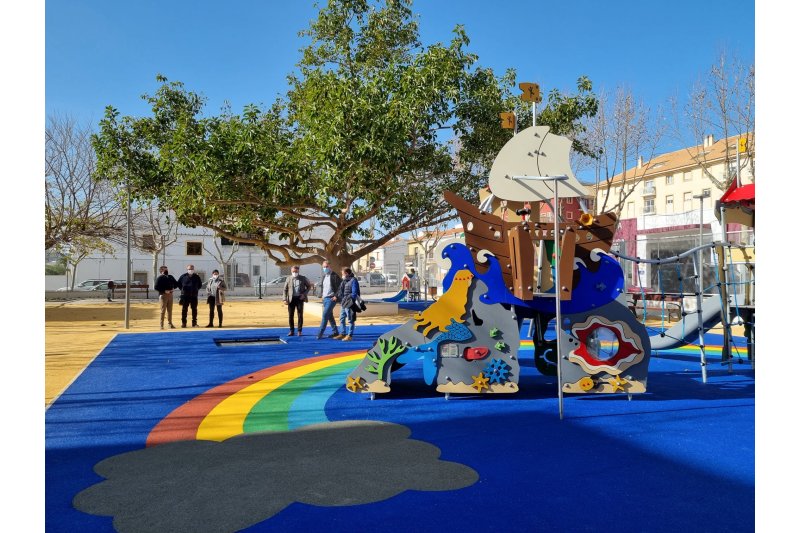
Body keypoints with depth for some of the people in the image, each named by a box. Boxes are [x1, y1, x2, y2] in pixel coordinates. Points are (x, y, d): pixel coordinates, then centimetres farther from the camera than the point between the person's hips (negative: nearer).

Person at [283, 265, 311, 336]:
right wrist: (285, 299, -3)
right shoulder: (288, 279, 6)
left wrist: (304, 294, -5)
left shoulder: (303, 278, 3)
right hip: (291, 299, 1)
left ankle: (299, 331, 10)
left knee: (300, 315, 2)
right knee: (291, 315, 4)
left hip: (299, 298, -1)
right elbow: (285, 289, 7)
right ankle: (291, 330, 13)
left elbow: (309, 286, 10)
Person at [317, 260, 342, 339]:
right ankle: (335, 332, 21)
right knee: (330, 316, 12)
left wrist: (336, 296, -16)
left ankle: (320, 333, -10)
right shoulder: (324, 276, 12)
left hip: (331, 298, -8)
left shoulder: (334, 276, -12)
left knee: (325, 315, -12)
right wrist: (322, 295, 15)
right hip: (325, 298, 8)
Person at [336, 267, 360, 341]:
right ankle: (343, 334, 26)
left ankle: (350, 335, 7)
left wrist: (349, 301, -21)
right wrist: (337, 296, 6)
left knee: (350, 320, 1)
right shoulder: (344, 281, 14)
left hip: (349, 304, -9)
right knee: (341, 319, 15)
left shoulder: (353, 280, -12)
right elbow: (340, 291, 20)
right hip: (343, 303, 9)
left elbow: (354, 293, -16)